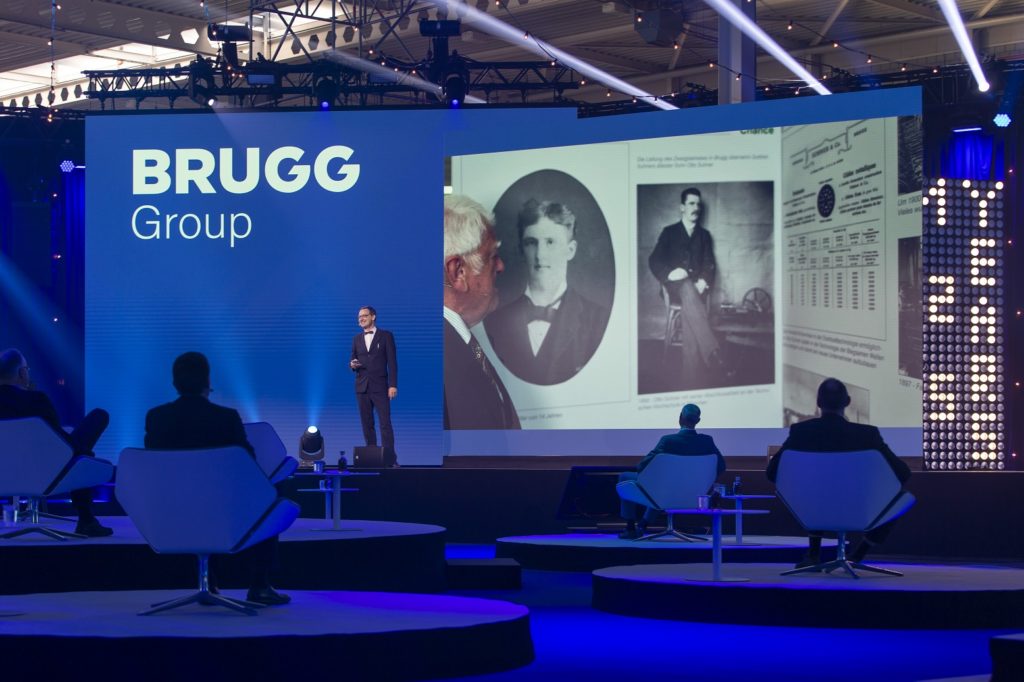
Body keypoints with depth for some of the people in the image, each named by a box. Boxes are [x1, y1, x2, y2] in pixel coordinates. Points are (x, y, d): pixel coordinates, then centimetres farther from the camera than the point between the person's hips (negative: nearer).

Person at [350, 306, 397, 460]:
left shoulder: (386, 335, 1)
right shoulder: (356, 338, 13)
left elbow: (392, 361, -3)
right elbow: (353, 360, 15)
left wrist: (393, 385, -11)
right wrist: (352, 364, -11)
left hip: (380, 386, -4)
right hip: (362, 387, 4)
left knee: (385, 423, -9)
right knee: (367, 424, 5)